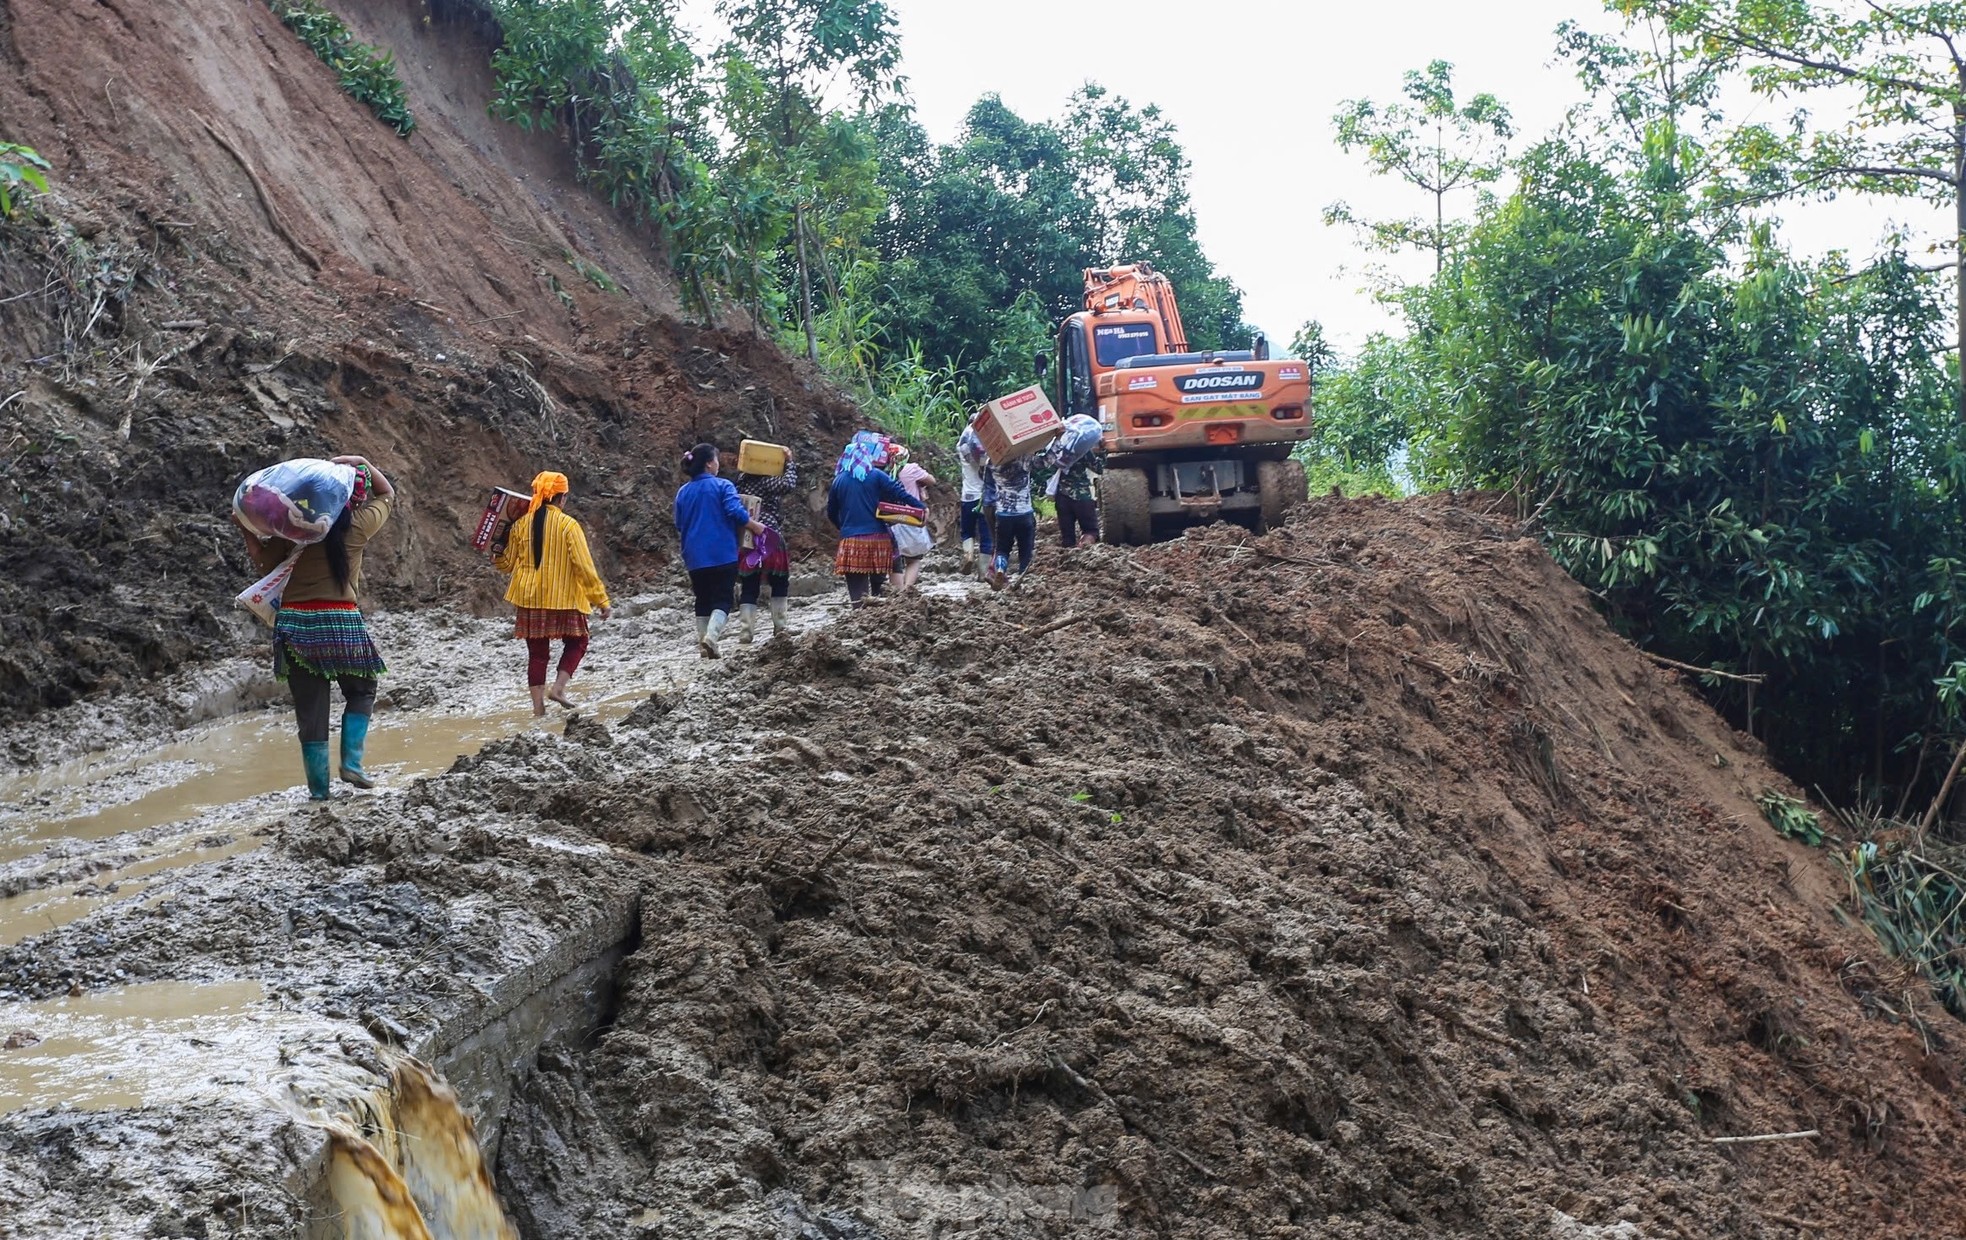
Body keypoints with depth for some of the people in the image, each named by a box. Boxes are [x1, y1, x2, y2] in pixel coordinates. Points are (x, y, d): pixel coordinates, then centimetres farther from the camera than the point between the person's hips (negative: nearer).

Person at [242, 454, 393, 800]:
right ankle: (352, 763, 5)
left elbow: (265, 560, 9)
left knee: (310, 707, 7)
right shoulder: (358, 526, -2)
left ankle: (319, 787, 10)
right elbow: (387, 493, 15)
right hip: (340, 623, -2)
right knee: (361, 693, 21)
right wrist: (361, 462, 10)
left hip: (295, 624, 2)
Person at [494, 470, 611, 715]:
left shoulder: (521, 525, 3)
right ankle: (558, 687, -4)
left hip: (530, 598, 4)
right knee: (576, 642, 14)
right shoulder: (568, 525, -10)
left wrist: (498, 555, 32)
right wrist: (602, 600, -7)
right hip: (562, 598, -4)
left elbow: (508, 564, 10)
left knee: (537, 651, 11)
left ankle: (538, 705, 9)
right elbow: (584, 566, -12)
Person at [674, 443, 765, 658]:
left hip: (695, 557, 5)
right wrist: (755, 526, -4)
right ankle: (711, 636, -24)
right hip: (723, 555, -5)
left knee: (703, 600, 14)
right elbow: (736, 512, -18)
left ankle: (704, 644, 14)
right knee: (722, 599, -3)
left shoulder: (683, 492, 9)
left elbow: (679, 526, 16)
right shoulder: (723, 486, -7)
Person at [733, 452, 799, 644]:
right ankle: (779, 627, 9)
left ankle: (745, 630, -6)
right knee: (780, 583, 10)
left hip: (746, 543, 6)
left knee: (749, 588, 4)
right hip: (768, 541, -6)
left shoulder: (742, 482, 12)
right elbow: (789, 485, -22)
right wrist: (790, 463, -8)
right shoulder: (766, 482, -9)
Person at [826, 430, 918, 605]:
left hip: (851, 540, 0)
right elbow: (900, 494, -9)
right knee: (878, 586, 14)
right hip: (877, 538, 0)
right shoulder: (877, 476, 0)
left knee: (858, 591, 0)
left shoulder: (839, 480, 7)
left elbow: (831, 513, 15)